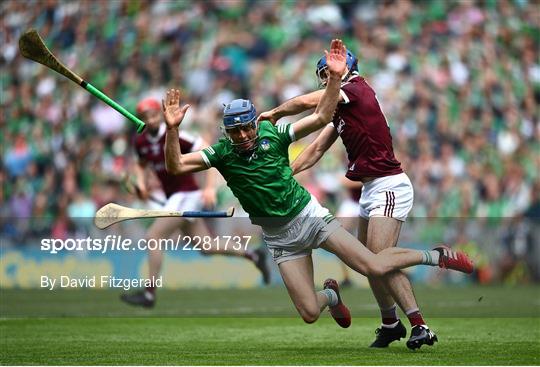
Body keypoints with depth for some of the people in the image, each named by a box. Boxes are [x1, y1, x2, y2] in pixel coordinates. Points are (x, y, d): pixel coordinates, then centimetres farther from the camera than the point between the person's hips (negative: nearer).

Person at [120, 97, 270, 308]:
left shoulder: (173, 137, -17)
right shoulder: (141, 142, 5)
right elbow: (141, 164, 26)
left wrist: (210, 187, -26)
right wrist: (141, 183, 5)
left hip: (187, 195, -8)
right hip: (174, 199, 8)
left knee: (153, 237, -16)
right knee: (205, 247, 14)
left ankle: (149, 294, -12)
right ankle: (252, 255, 29)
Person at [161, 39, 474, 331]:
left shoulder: (272, 134, -9)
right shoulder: (222, 153, -9)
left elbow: (321, 118, -10)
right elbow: (176, 166, -19)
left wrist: (335, 78, -22)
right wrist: (173, 130, -35)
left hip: (309, 215, -1)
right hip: (280, 237, 1)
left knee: (374, 267, -13)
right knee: (310, 313, -3)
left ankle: (436, 257, 12)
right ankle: (331, 295, 35)